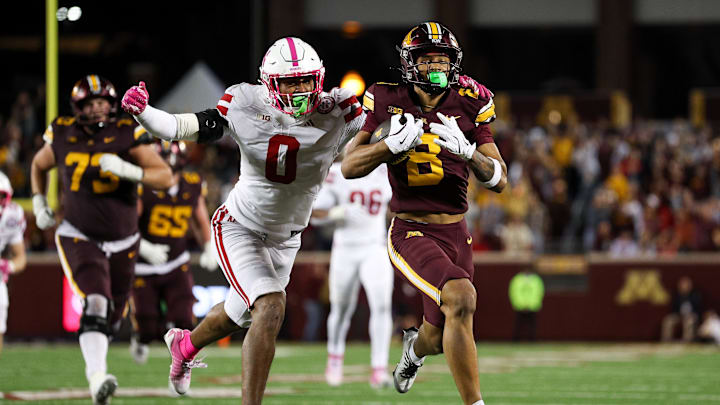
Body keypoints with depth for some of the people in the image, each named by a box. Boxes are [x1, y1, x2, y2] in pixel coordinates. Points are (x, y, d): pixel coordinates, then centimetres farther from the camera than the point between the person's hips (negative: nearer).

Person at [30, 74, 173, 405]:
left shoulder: (127, 136, -11)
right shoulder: (63, 137, -4)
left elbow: (166, 178, -18)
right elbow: (39, 165, 18)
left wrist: (126, 169, -32)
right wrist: (39, 203, 6)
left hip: (122, 242, 2)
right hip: (78, 237, -2)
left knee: (111, 317, 14)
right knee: (95, 303, -26)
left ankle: (95, 349, 49)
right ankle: (97, 378, -34)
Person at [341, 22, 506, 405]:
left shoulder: (468, 107, 1)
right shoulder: (388, 102, -3)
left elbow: (499, 180, -2)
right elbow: (349, 167, -4)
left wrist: (466, 150, -20)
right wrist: (394, 144, -20)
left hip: (455, 233, 4)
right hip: (411, 232, -4)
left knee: (438, 339, 13)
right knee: (461, 299, -30)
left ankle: (414, 348, 53)